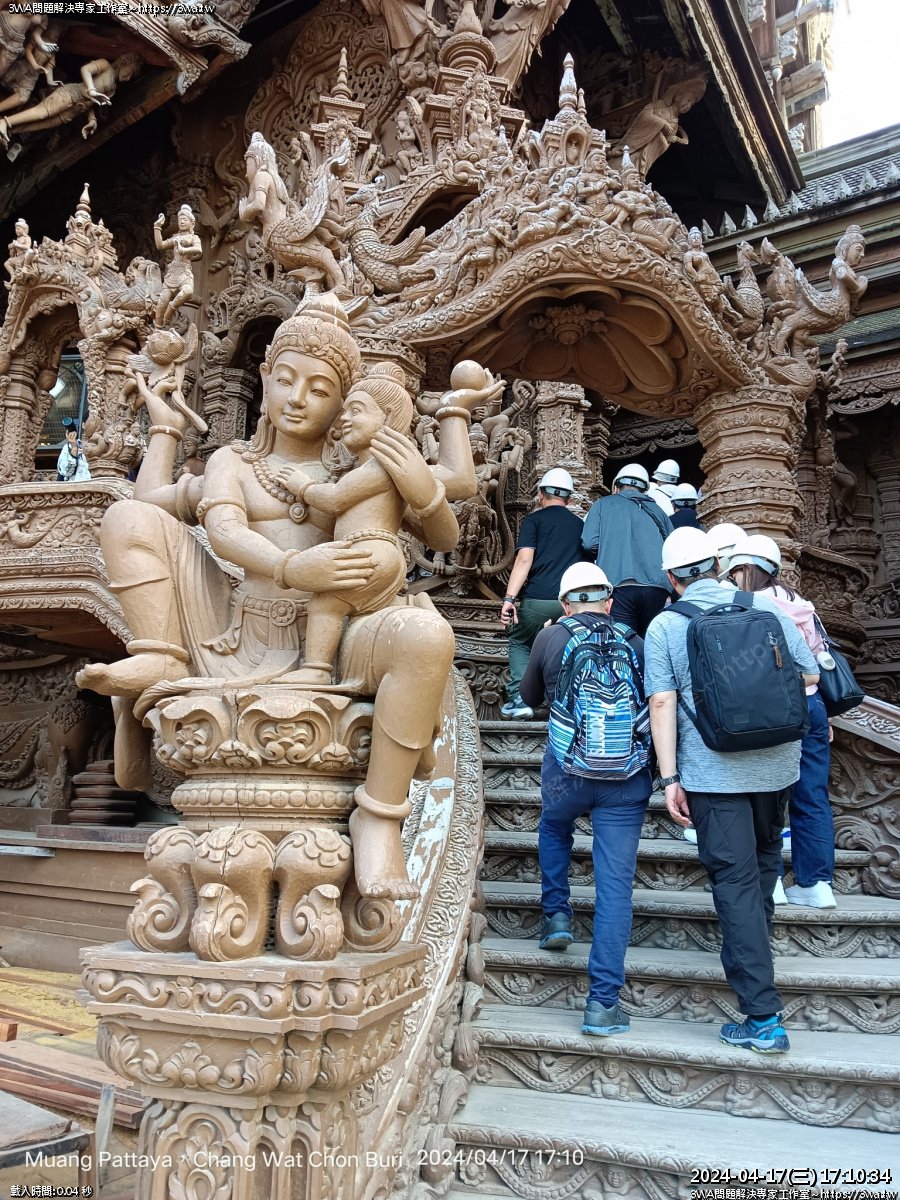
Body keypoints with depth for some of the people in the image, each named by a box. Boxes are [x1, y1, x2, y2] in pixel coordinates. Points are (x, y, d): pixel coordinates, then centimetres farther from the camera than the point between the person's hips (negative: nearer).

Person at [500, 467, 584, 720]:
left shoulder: (534, 519, 7)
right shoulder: (579, 525, 19)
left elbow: (524, 559, -7)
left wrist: (509, 598, -12)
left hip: (538, 599, -2)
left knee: (520, 643, 19)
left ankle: (519, 699, 5)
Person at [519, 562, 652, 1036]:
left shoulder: (551, 637, 5)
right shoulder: (635, 643, 8)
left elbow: (529, 697, 21)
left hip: (567, 769, 0)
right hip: (627, 777, 0)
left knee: (554, 829, 34)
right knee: (615, 886, 4)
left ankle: (556, 915, 26)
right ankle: (603, 1002, 5)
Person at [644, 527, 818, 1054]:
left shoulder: (664, 626, -6)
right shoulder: (766, 606, 1)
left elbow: (662, 703, -12)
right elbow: (810, 675, 6)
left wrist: (670, 778, -9)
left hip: (713, 773, -3)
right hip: (777, 765, 4)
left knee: (736, 882, 0)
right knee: (765, 856, 28)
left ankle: (763, 1018, 1)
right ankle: (757, 938, 48)